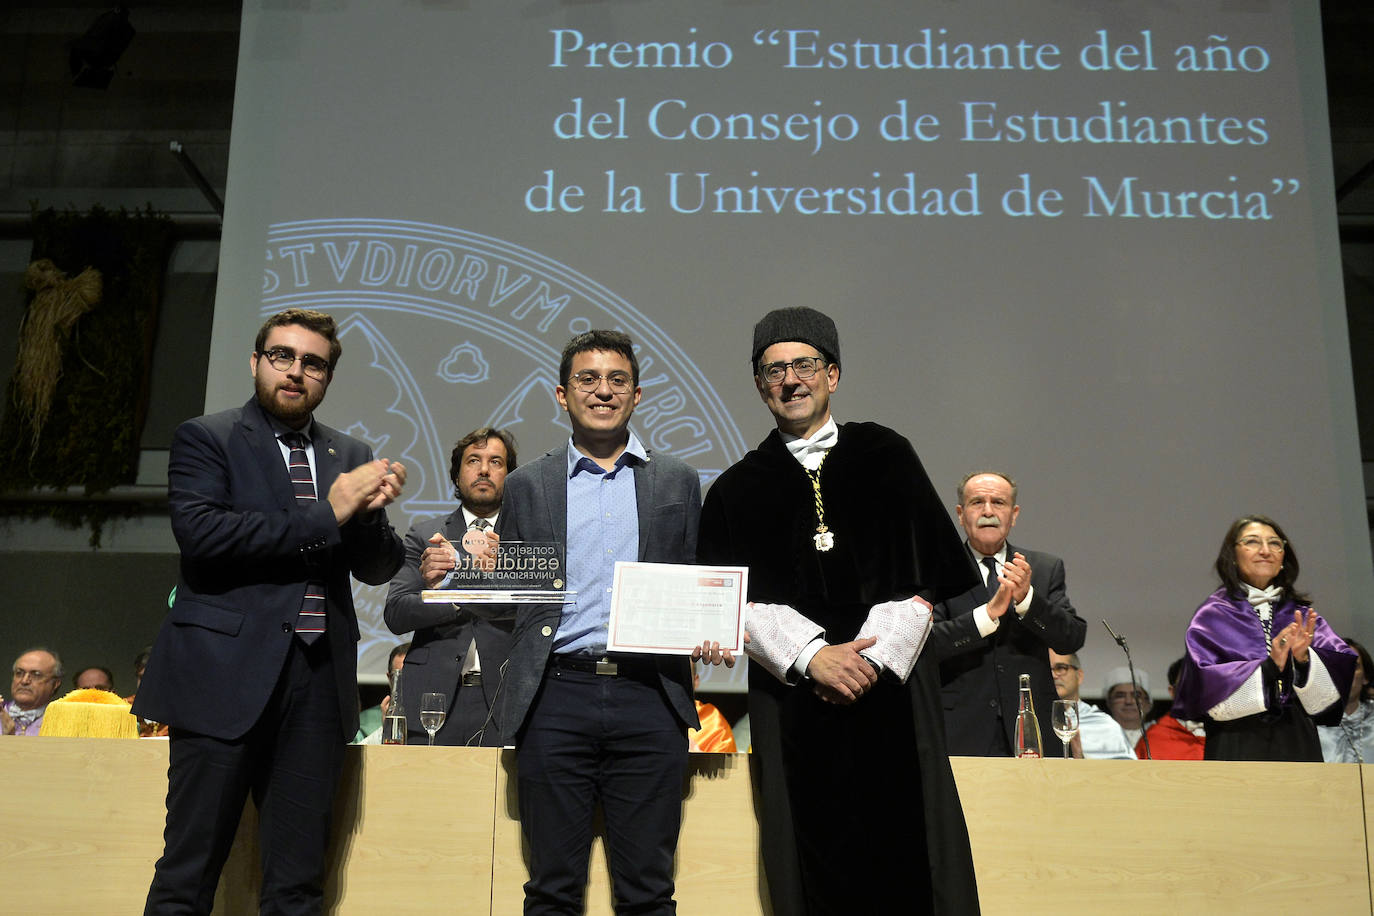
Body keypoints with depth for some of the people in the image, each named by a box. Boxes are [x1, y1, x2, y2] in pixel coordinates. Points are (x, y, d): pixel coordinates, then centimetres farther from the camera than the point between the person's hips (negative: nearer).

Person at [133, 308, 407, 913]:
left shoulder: (351, 456, 15)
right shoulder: (205, 438, 4)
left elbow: (377, 568, 11)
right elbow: (201, 533, -13)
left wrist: (372, 510, -10)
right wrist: (325, 516, -12)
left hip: (318, 682, 4)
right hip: (226, 675, -4)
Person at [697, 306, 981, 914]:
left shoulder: (885, 457, 11)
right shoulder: (736, 491, 12)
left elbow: (922, 574, 4)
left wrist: (874, 659, -9)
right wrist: (812, 656, -12)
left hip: (890, 687, 0)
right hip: (792, 696, 0)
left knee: (903, 852, -2)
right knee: (813, 856, 0)